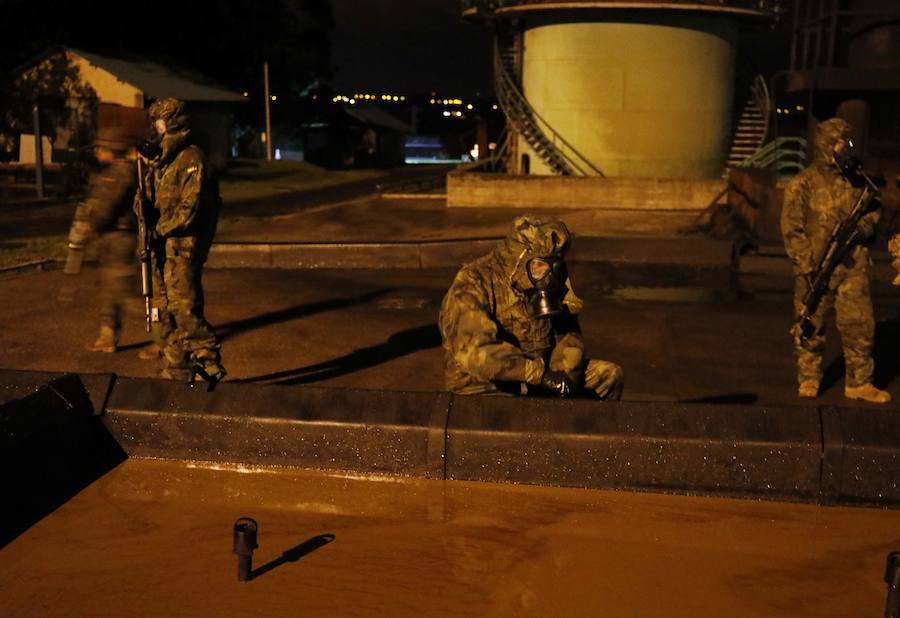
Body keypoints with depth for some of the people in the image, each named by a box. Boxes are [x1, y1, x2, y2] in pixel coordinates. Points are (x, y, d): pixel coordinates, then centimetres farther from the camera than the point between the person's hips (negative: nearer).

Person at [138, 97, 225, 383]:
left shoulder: (191, 159, -10)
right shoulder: (158, 162, 16)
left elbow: (190, 208, -17)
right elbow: (145, 198, 20)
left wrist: (160, 229, -14)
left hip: (183, 248, -9)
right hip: (161, 249, 9)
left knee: (184, 309, -12)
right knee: (164, 313, 10)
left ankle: (210, 363, 0)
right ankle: (177, 374, 18)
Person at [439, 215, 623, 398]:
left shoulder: (549, 282, 2)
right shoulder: (474, 284, -20)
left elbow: (568, 333, 9)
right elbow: (473, 352, -32)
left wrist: (564, 373, -12)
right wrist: (540, 373, -30)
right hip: (487, 388, -7)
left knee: (609, 375, 1)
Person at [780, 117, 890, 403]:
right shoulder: (803, 184, -5)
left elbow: (874, 211, 18)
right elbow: (792, 229, -7)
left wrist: (863, 225, -6)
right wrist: (807, 266, -13)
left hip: (853, 267, 4)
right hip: (816, 269, -3)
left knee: (860, 325, 4)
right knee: (811, 327, 7)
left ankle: (859, 383, 16)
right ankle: (809, 380, 22)